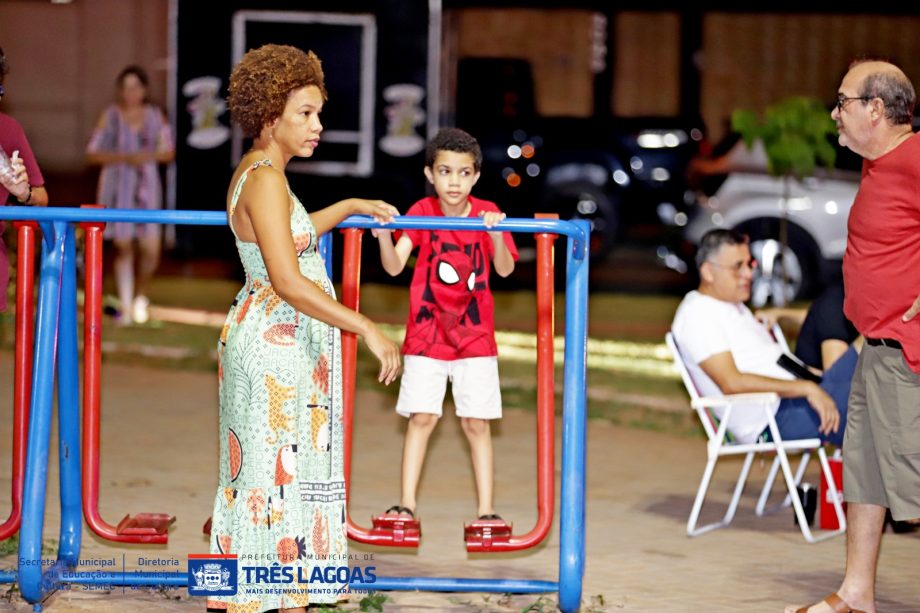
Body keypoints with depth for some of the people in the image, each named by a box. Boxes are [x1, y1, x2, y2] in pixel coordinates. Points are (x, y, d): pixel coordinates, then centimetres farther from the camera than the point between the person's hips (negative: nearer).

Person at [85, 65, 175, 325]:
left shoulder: (156, 116, 1)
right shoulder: (110, 116, -6)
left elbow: (169, 152, 8)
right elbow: (92, 154, -6)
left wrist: (149, 156, -13)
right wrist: (125, 158, -19)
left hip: (146, 187, 2)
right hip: (117, 186, -2)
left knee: (151, 249, -4)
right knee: (123, 246, -3)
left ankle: (141, 294, 23)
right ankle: (125, 306, 6)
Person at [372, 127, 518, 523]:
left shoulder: (486, 213, -3)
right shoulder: (422, 212, -5)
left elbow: (505, 269, -16)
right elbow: (394, 266, -15)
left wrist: (496, 235, -34)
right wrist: (384, 236, -34)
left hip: (475, 337, 0)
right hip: (426, 334, 0)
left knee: (476, 422, 1)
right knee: (421, 417, -2)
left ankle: (486, 509, 6)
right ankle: (406, 504, 4)